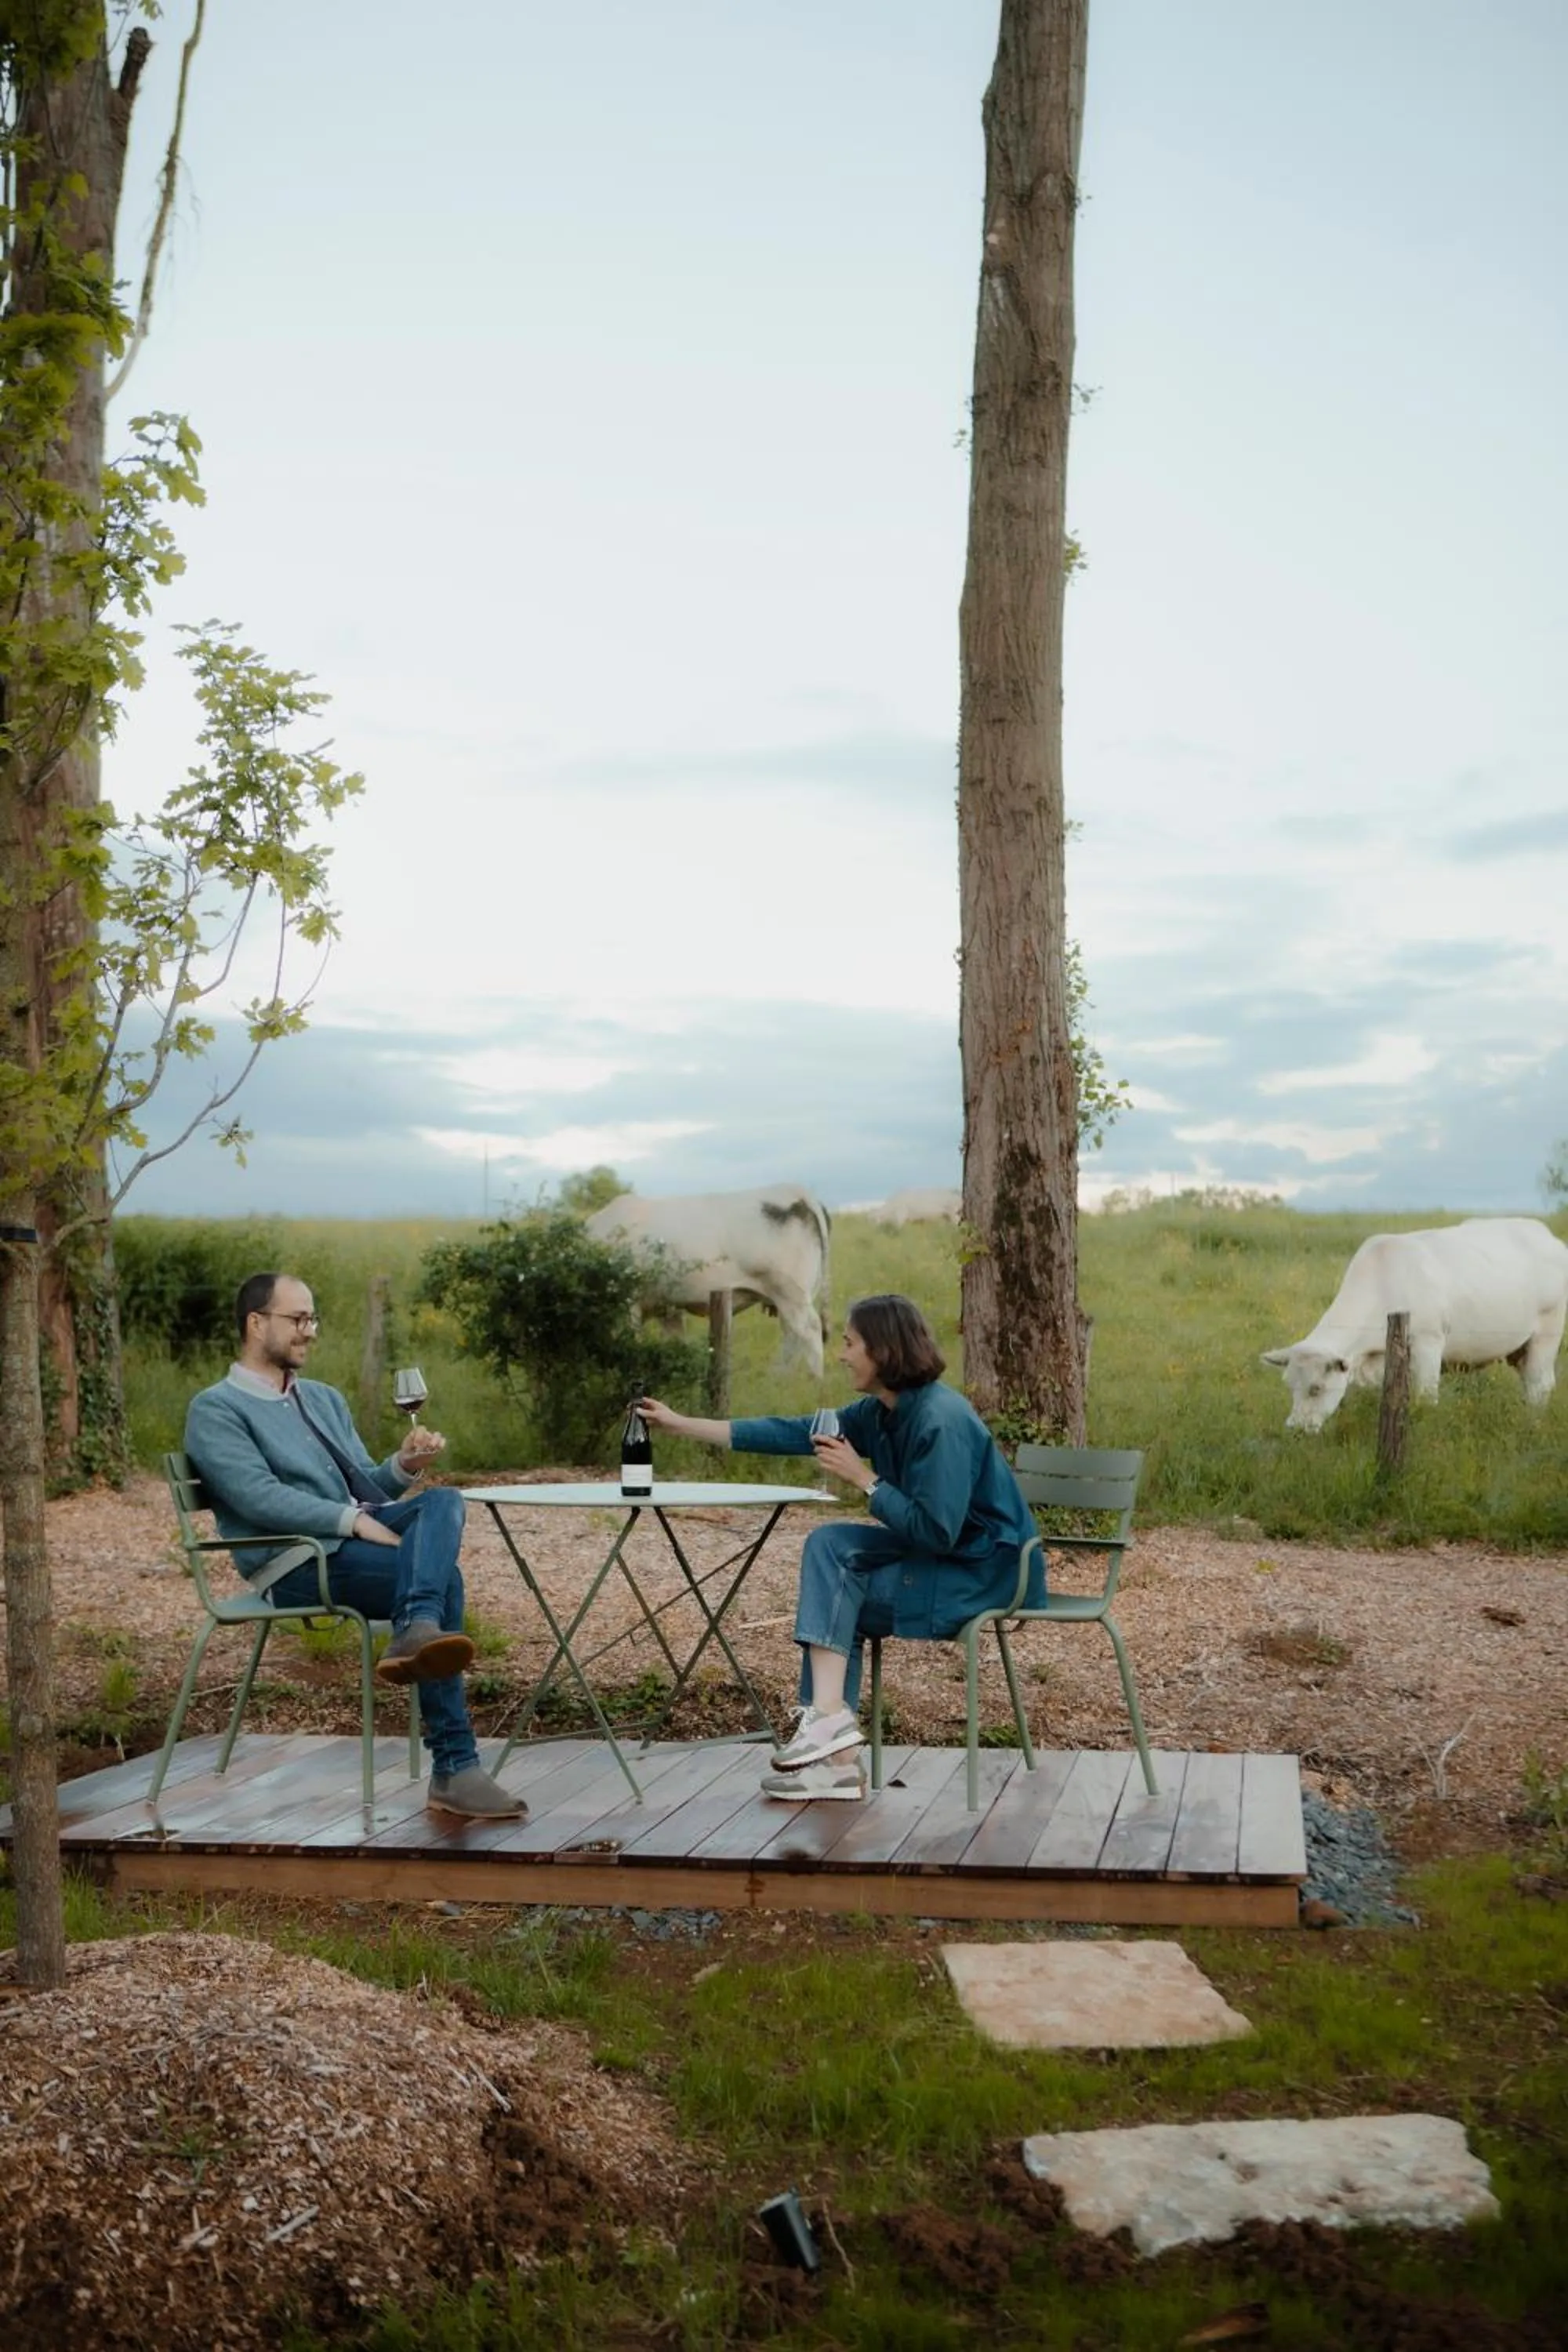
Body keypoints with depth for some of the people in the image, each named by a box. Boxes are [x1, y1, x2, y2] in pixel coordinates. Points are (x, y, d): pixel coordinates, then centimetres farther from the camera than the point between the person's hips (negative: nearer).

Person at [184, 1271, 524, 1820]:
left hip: (357, 1534, 7)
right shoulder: (215, 1410, 2)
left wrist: (404, 1465, -1)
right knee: (443, 1576, -29)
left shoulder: (324, 1399, 28)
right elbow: (258, 1496, -13)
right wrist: (355, 1519, -21)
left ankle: (417, 1632, -53)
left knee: (442, 1500, -26)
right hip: (296, 1565, -7)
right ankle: (454, 1769, -35)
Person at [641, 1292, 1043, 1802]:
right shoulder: (881, 1413, 3)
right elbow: (796, 1434, 7)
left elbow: (935, 1533, -28)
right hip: (942, 1553, 9)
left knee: (835, 1594, -13)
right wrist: (681, 1424, 8)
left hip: (988, 1572, -9)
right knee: (828, 1544, -4)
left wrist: (861, 1477, -20)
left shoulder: (942, 1421, -24)